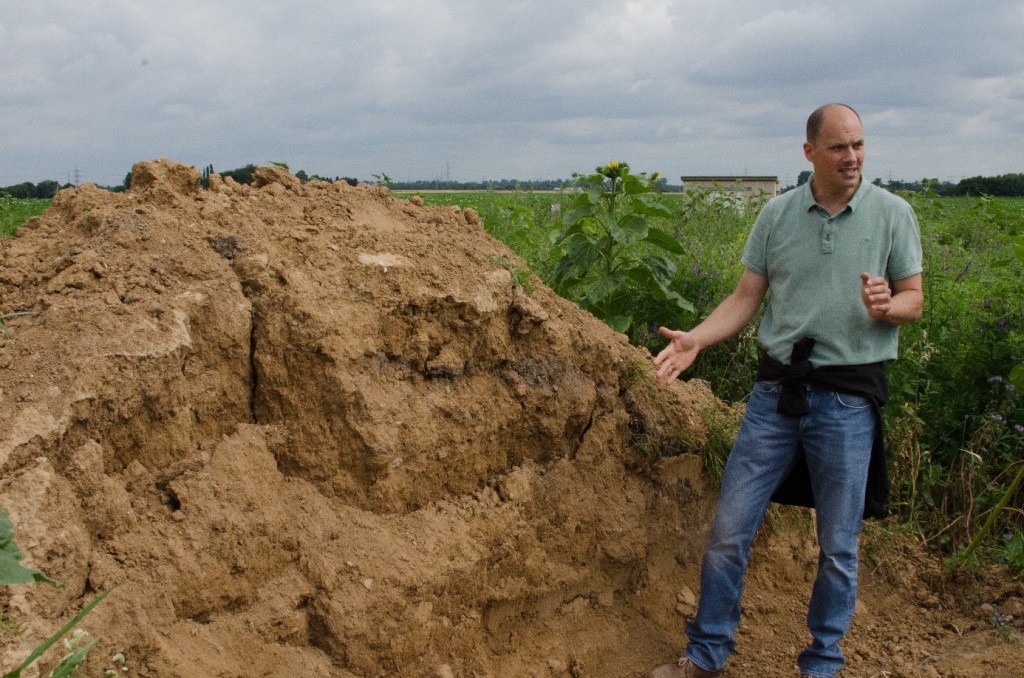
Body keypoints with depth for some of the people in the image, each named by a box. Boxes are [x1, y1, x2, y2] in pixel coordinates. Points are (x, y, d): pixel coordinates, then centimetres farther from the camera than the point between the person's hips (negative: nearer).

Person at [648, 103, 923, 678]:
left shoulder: (893, 213, 0)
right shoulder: (777, 214, 5)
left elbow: (914, 299, 5)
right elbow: (746, 298, 6)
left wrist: (887, 306, -19)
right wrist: (696, 339, -10)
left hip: (848, 398, -1)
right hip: (777, 389, 2)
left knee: (838, 546, 9)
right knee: (729, 530, 4)